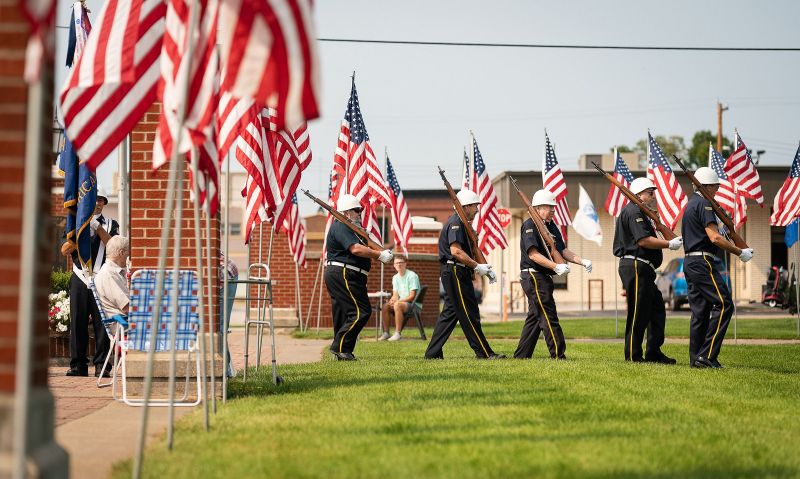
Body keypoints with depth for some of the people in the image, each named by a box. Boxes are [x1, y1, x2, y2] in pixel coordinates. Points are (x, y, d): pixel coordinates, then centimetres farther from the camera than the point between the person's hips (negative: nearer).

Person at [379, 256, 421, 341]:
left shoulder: (412, 276, -10)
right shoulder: (395, 277, 11)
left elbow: (412, 296, -15)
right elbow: (395, 295, 9)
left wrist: (398, 301, -23)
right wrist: (392, 300, -15)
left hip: (414, 304, -7)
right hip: (401, 302, 7)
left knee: (397, 305, -34)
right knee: (385, 306, -16)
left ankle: (397, 333, -33)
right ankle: (386, 333, -12)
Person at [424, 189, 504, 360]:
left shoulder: (462, 224, 20)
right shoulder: (455, 222, -13)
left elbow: (469, 250, 23)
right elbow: (456, 251, -23)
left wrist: (485, 269, 11)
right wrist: (477, 266, -19)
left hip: (457, 273, 11)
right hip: (454, 272, -11)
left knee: (450, 312, 12)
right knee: (469, 313, -7)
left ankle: (432, 353, 12)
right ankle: (484, 353, -4)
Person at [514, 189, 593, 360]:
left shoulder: (552, 226, 17)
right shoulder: (529, 225, -12)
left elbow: (562, 250, 13)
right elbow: (533, 254, -21)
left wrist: (582, 261, -4)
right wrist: (556, 266, -30)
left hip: (544, 277, 10)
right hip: (533, 276, -10)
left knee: (534, 317, 13)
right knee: (548, 316, -10)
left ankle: (521, 355, 19)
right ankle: (558, 355, -10)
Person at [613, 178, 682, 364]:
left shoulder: (640, 212, 25)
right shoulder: (633, 211, -10)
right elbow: (644, 240, -20)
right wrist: (669, 244, -15)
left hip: (642, 270, 11)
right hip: (635, 266, -11)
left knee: (657, 310, 11)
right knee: (638, 313, -7)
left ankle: (654, 353, 15)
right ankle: (633, 355, -2)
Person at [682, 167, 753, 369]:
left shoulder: (690, 204, 21)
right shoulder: (704, 204, -10)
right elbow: (714, 237, -19)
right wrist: (740, 253, -11)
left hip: (690, 262, 10)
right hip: (703, 262, -10)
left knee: (700, 310, 10)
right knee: (723, 304, -11)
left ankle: (695, 358, 9)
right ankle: (707, 355, -16)